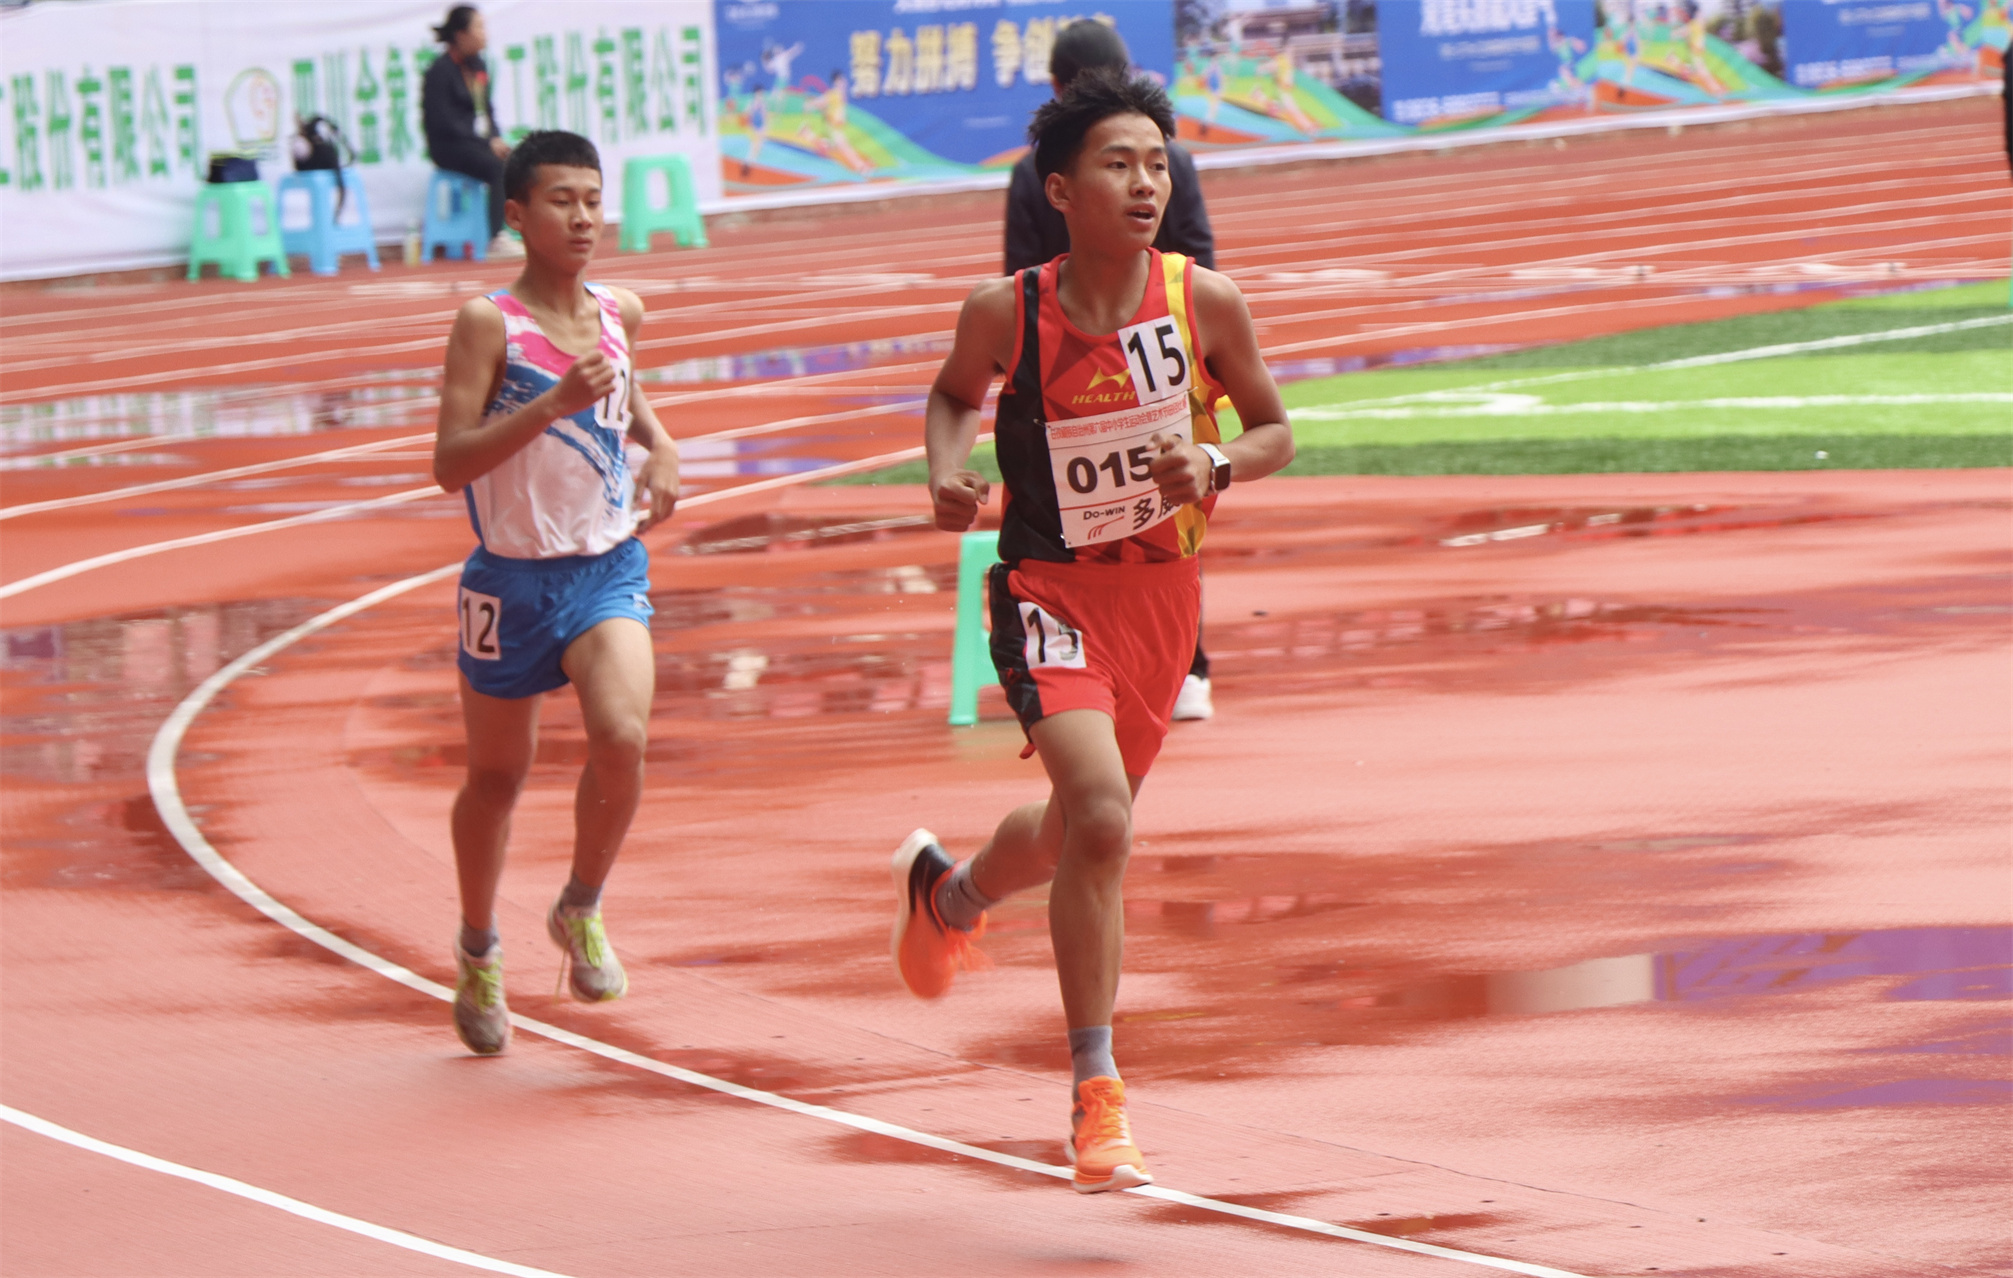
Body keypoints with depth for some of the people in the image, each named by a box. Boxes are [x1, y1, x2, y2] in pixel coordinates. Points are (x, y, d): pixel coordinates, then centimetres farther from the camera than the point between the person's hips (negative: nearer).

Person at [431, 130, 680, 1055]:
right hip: (513, 577, -3)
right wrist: (556, 402, -28)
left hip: (609, 569, 3)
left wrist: (659, 445, 8)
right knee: (496, 776, 12)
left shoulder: (619, 313, 3)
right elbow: (450, 462, -20)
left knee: (622, 737, -22)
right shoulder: (488, 324, -13)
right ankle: (478, 953, 36)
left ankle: (582, 910, 3)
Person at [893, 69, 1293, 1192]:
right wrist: (948, 472, -10)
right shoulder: (1007, 313, -12)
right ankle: (1096, 1093, -13)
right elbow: (956, 393, 10)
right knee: (1101, 817, -23)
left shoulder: (1207, 303, -10)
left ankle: (949, 890, 56)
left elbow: (1276, 432, 4)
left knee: (1081, 828, 20)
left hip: (1163, 591, 4)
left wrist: (1216, 463, -17)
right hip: (1051, 591, -4)